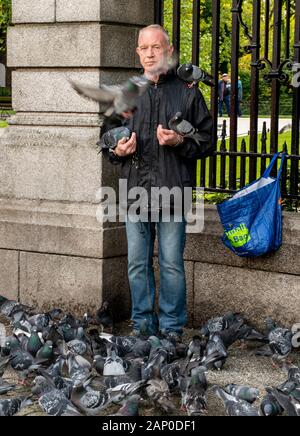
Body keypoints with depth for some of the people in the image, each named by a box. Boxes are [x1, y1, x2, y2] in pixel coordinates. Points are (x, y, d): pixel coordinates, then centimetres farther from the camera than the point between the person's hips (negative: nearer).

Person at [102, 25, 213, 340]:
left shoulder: (187, 93, 5)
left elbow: (207, 141, 4)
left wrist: (180, 142, -14)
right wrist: (117, 150, 0)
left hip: (172, 192, -3)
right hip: (135, 191, 3)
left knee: (171, 264, 1)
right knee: (137, 264, 8)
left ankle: (171, 326, 13)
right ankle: (143, 324, 19)